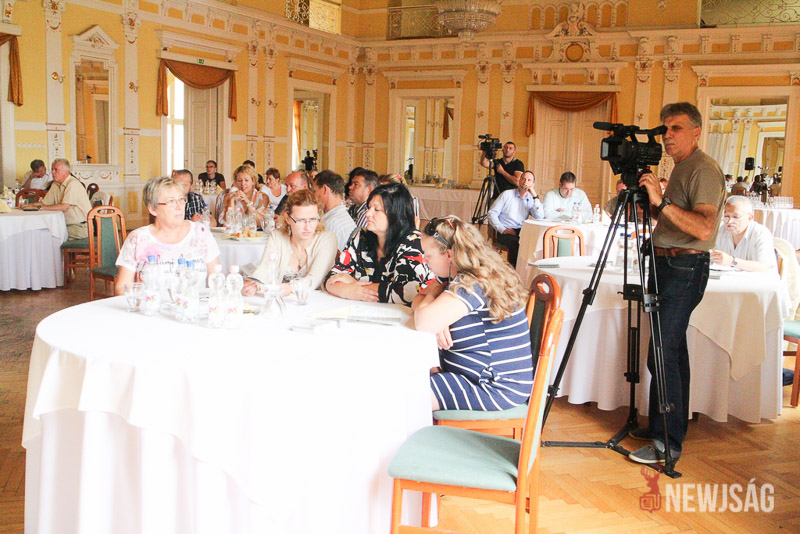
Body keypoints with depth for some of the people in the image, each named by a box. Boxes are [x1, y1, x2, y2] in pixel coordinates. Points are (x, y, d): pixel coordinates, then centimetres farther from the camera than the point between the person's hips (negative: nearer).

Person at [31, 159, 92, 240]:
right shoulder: (55, 184, 13)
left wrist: (41, 207, -20)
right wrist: (30, 205, -4)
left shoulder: (73, 184, -16)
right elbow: (44, 202, 15)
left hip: (80, 227, -8)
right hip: (66, 224, 8)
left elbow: (64, 207, -24)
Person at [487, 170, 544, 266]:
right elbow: (492, 213, 0)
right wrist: (502, 230, -12)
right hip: (505, 232, -3)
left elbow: (540, 217, -4)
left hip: (522, 232, 3)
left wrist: (535, 196, -5)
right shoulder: (507, 194, 6)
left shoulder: (531, 199, 14)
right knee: (516, 241, -35)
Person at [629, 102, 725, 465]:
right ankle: (663, 425, 23)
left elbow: (704, 228, -24)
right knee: (670, 350, 14)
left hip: (685, 268, -10)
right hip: (667, 265, 10)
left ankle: (668, 442, -4)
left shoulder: (704, 170, -13)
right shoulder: (680, 169, 18)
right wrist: (641, 198, 12)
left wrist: (662, 202, -26)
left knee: (664, 354, -11)